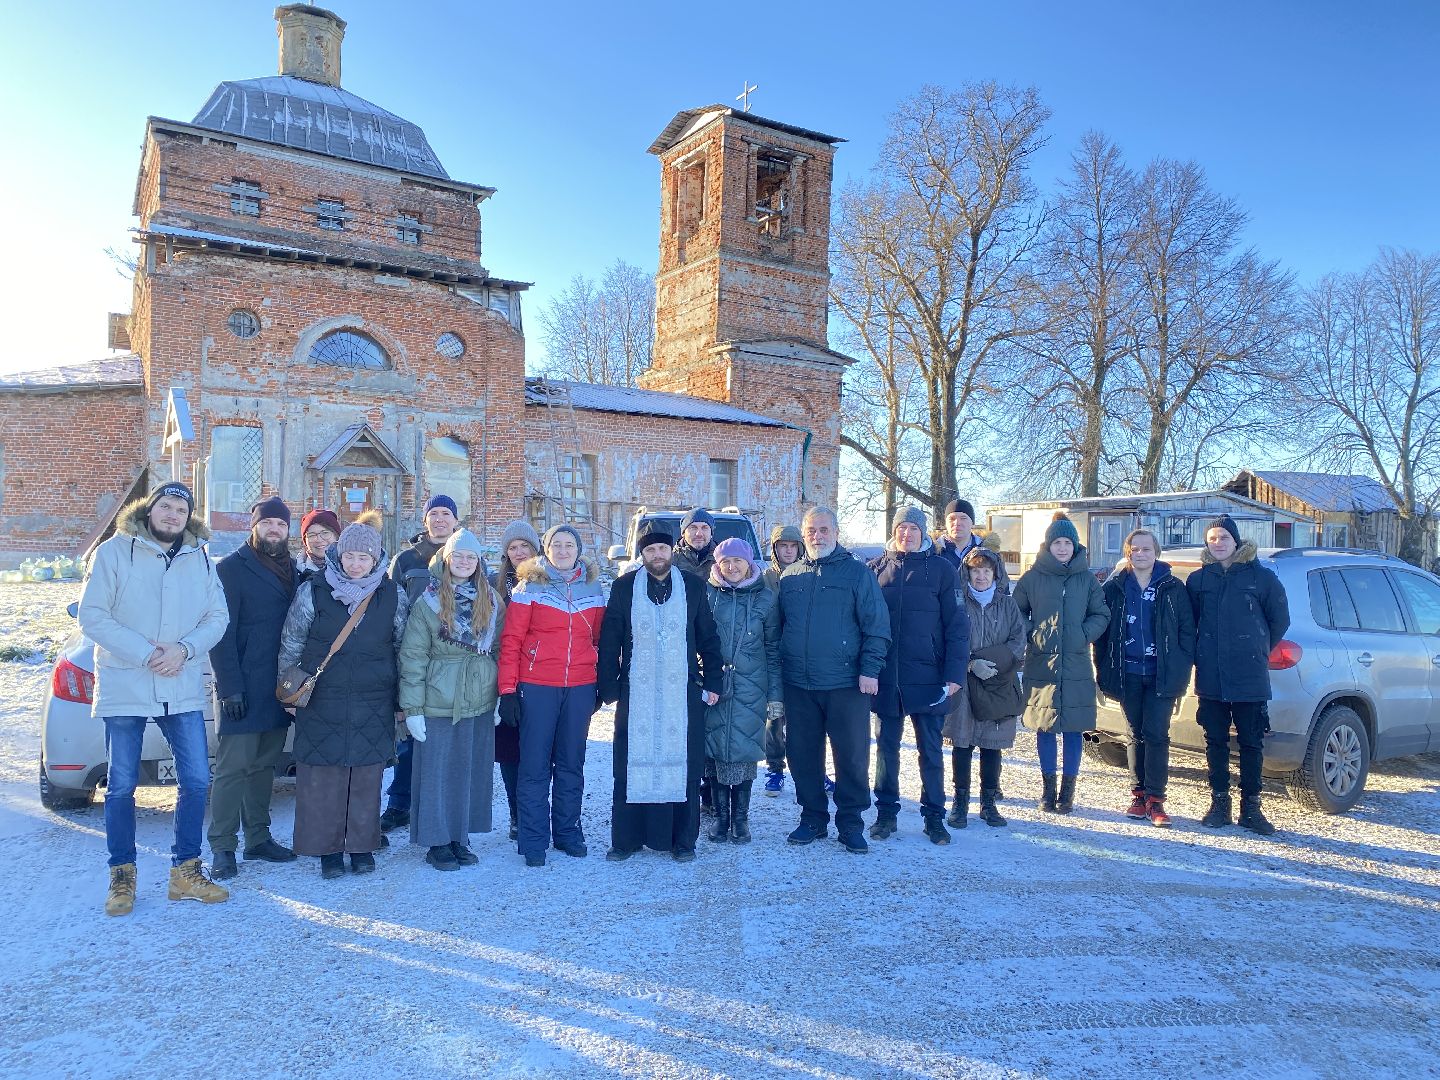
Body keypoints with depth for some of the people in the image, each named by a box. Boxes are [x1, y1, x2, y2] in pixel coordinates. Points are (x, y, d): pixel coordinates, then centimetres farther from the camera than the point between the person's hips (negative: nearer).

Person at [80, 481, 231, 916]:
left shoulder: (201, 558, 8)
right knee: (121, 786, 5)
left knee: (197, 780, 2)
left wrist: (184, 649, -13)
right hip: (124, 688, -3)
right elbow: (92, 616, -8)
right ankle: (122, 877, 20)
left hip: (183, 689, 3)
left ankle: (186, 872, 16)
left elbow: (217, 617, 5)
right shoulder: (114, 552, -2)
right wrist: (145, 653, -16)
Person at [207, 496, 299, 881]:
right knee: (233, 768, -3)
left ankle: (258, 839, 22)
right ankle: (222, 848, 5)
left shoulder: (290, 570, 13)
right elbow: (222, 631, -11)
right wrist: (230, 686, -17)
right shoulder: (232, 568, -5)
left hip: (278, 688, 6)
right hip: (243, 689, -6)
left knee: (264, 766, 13)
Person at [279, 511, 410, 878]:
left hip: (374, 706, 1)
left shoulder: (393, 595, 1)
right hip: (321, 701, -1)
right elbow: (291, 644, 5)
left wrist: (403, 698, 10)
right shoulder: (313, 591, -3)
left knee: (367, 777, 6)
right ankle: (328, 848, 16)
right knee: (323, 777, 2)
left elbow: (404, 647, 9)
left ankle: (362, 846, 20)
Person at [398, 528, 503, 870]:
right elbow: (413, 657, -6)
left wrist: (500, 697, 8)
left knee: (473, 771, 10)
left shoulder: (491, 602, 5)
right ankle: (437, 841, 18)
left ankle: (460, 837, 25)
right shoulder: (428, 602, -5)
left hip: (480, 703, 3)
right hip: (439, 703, -3)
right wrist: (412, 708, -10)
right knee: (437, 772, 4)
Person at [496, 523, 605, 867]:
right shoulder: (530, 586, -2)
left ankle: (568, 832, 24)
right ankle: (534, 841, 10)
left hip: (580, 687, 3)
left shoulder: (592, 588, 8)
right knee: (535, 764, 2)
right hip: (537, 687, -3)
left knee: (571, 762, 12)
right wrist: (508, 690, -10)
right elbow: (511, 641, -5)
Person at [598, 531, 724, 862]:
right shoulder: (624, 587, 4)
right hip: (636, 693, 0)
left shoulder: (693, 586, 6)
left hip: (684, 693, 0)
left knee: (683, 763, 2)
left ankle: (682, 839, 13)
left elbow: (708, 638, 9)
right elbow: (609, 642, 4)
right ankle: (626, 838, 13)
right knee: (632, 765, 1)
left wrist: (712, 682, 4)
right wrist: (609, 687, -1)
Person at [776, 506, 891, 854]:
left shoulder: (857, 572, 1)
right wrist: (778, 673, 12)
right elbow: (778, 627, 17)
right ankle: (812, 818, 24)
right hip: (798, 685, 4)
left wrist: (870, 670, -11)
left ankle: (851, 823, 15)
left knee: (852, 756, 2)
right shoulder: (790, 576, 12)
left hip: (846, 684, -3)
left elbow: (877, 626, -3)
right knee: (803, 755, 9)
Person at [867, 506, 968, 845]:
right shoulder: (877, 569, 5)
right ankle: (886, 813, 23)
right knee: (887, 749, 11)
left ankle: (934, 816, 21)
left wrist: (954, 674, -10)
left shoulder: (940, 569, -1)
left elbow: (957, 625, -3)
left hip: (927, 678, -2)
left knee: (931, 751, 9)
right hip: (885, 678, 2)